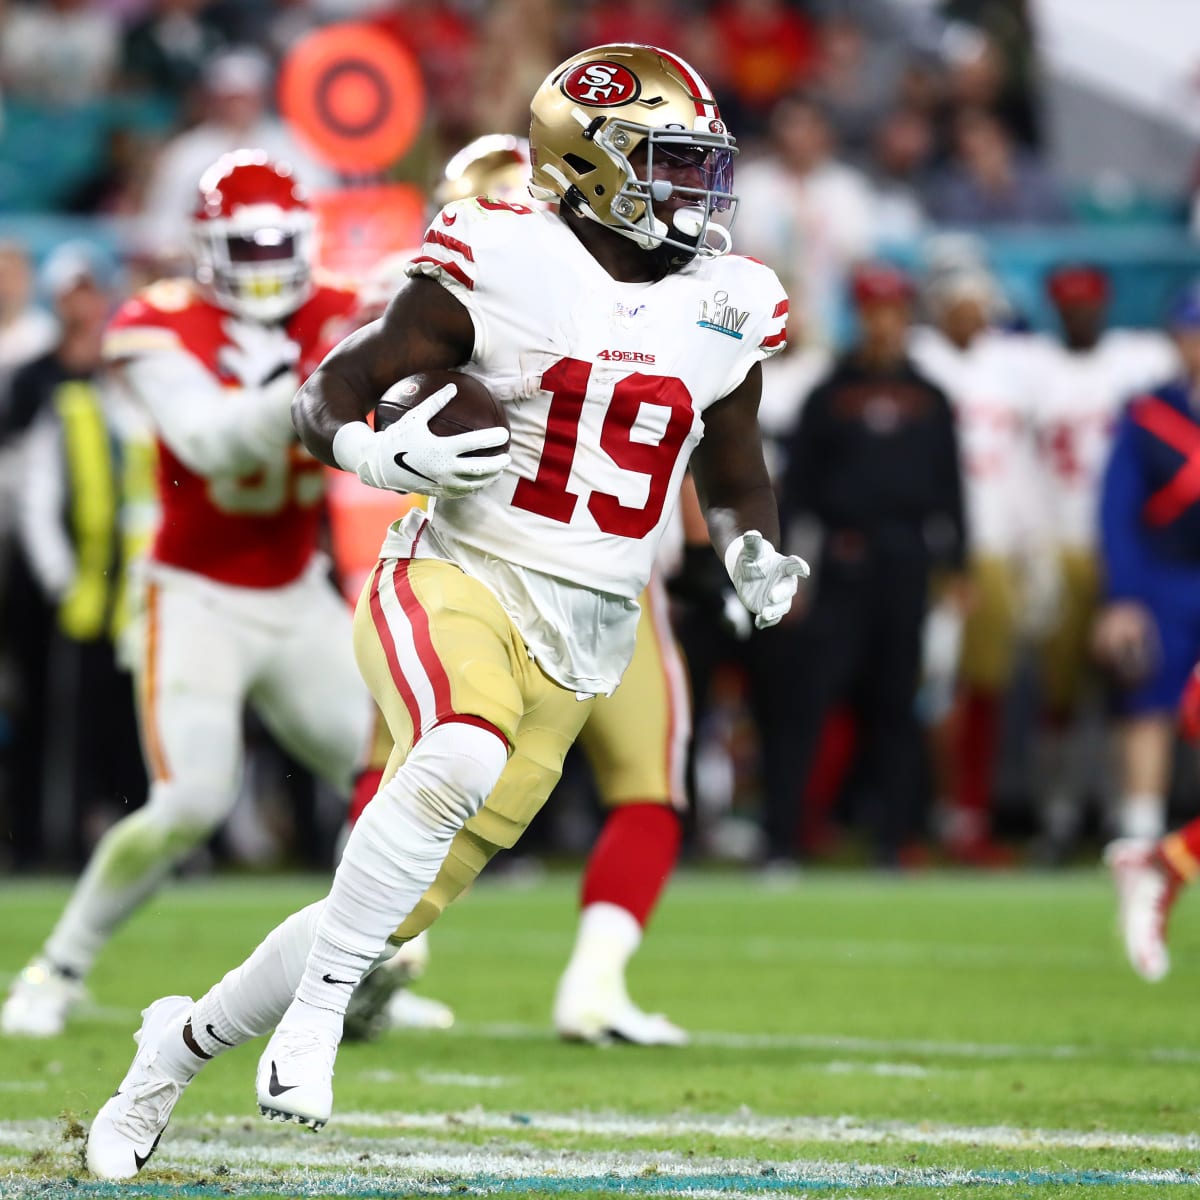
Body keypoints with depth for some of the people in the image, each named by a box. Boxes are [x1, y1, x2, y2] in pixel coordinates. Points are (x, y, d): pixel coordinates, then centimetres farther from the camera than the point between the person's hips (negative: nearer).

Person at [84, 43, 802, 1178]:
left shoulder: (726, 307, 7)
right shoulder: (503, 266, -8)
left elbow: (734, 486, 21)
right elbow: (329, 391, -2)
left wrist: (757, 560, 1)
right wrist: (381, 453, -23)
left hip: (578, 641, 5)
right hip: (458, 583, -5)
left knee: (403, 904, 3)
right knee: (463, 758, -37)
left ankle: (182, 1042, 24)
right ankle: (316, 1012, -22)